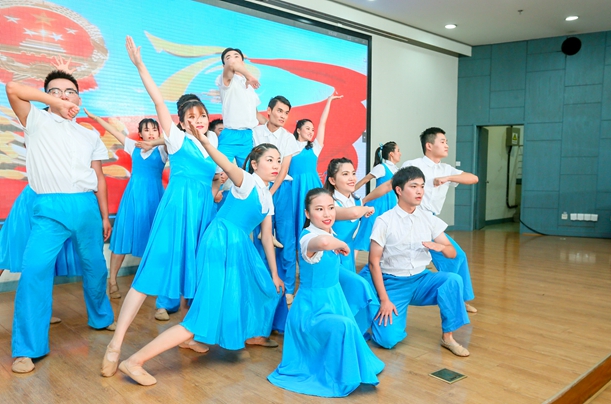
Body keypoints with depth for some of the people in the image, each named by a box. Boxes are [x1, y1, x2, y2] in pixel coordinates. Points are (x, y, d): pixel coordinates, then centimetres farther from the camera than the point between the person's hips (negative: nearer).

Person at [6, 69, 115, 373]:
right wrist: (54, 102, -5)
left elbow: (99, 178, 13)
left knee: (95, 267, 12)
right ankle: (28, 348, -3)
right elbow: (12, 89, -8)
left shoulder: (90, 136, 16)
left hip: (86, 207, 3)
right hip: (49, 209, -3)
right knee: (34, 271, -13)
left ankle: (101, 317, 37)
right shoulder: (37, 122, 8)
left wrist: (105, 216, 9)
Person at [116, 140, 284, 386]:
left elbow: (267, 237, 18)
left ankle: (252, 335, 51)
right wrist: (203, 140, -49)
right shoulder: (246, 182, -9)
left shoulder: (267, 198, 14)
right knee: (208, 311, -15)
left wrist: (274, 274, 20)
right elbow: (227, 166, -31)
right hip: (222, 245, -9)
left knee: (266, 288, 23)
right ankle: (134, 361, -14)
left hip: (240, 247, 9)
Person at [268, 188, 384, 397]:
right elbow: (324, 242, -53)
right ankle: (336, 378, -9)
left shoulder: (331, 234, 2)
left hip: (332, 301, 10)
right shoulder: (308, 238, -26)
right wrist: (341, 244, -34)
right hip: (312, 308, -10)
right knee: (344, 327, -31)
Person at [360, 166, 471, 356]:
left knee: (453, 280, -25)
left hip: (421, 279, 4)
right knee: (388, 339, -19)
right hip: (393, 283, -4)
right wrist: (384, 299, -14)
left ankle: (448, 336, -8)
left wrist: (440, 247, -19)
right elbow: (374, 262, -10)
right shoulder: (384, 221, -12)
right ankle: (384, 315, 17)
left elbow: (452, 253, 5)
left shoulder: (429, 219, 1)